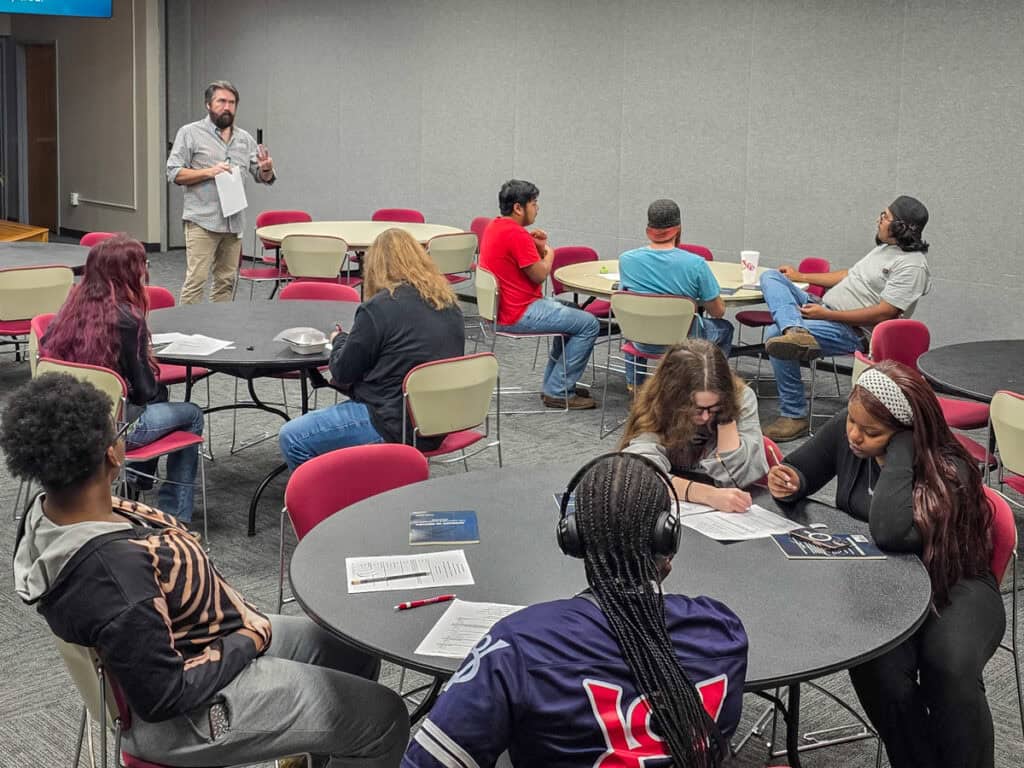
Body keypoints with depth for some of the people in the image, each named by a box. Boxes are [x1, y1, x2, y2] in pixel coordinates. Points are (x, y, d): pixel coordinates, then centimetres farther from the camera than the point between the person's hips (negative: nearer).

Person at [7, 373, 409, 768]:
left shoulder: (46, 513, -9)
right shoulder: (113, 569, -37)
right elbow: (163, 696, -30)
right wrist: (249, 642, -15)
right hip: (196, 710, -9)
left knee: (355, 652, 20)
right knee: (385, 719, 2)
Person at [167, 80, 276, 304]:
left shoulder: (245, 139, 14)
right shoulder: (190, 133, 1)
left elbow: (263, 178, 15)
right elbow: (174, 173, -4)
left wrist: (266, 169, -9)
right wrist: (208, 172, -17)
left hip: (234, 223, 5)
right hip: (203, 221, -5)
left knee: (226, 281, 9)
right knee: (196, 280, -9)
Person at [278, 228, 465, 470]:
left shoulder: (380, 308, -15)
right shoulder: (450, 304, 7)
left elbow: (342, 375, -6)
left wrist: (339, 340, 15)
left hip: (395, 428, -9)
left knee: (291, 438, -2)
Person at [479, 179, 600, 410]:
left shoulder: (494, 226, 12)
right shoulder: (516, 234, -21)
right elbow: (539, 275, -17)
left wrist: (539, 248, 1)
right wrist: (549, 253, 3)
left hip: (502, 309, 11)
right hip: (519, 315, -11)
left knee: (572, 312, 27)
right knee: (589, 325, -7)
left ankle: (554, 383, 26)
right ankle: (558, 392, -3)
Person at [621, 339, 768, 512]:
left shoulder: (742, 398, -12)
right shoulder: (653, 409, -18)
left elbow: (739, 476, -16)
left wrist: (726, 414, -22)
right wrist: (707, 494, -45)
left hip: (723, 511, 1)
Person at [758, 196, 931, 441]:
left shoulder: (911, 265, -15)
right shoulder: (885, 248, 17)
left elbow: (883, 313, -22)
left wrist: (826, 314, -22)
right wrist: (800, 277, 30)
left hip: (854, 333, -10)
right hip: (825, 311, 10)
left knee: (775, 334, -29)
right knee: (770, 276, -1)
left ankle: (794, 416, -17)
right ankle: (796, 331, -31)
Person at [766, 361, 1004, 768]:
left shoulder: (947, 471, -23)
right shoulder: (844, 433, -8)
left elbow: (889, 534, -40)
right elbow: (800, 469, 10)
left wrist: (900, 451, -33)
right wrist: (791, 481, -14)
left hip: (954, 586, -3)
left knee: (951, 669, -34)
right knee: (878, 668, -30)